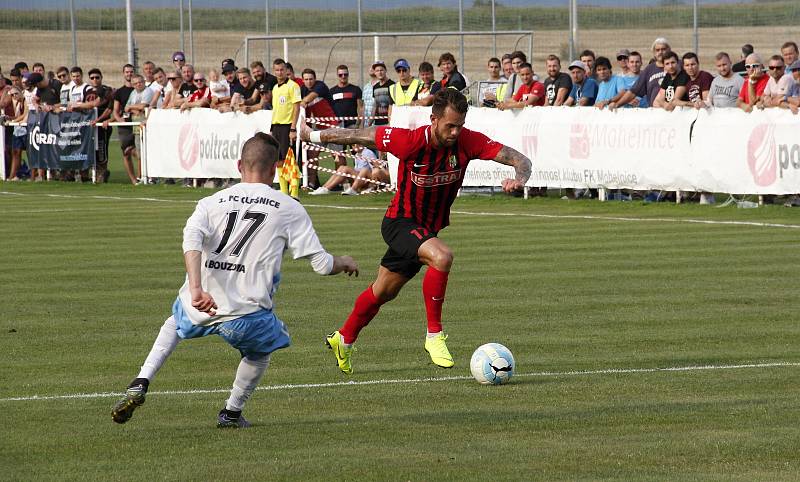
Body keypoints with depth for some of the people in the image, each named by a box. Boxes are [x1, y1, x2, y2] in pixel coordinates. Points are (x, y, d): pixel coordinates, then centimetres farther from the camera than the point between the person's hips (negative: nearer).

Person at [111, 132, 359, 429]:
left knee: (176, 320, 37)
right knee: (261, 349, 32)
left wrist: (196, 289, -22)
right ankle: (232, 412, 33)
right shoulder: (289, 209, 6)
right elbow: (321, 264, 5)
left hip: (201, 304, 3)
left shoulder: (213, 202, 10)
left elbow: (192, 239, -11)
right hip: (246, 313, -3)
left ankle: (140, 385, 21)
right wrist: (344, 263, 28)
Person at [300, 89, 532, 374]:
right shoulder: (410, 141, -27)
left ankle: (343, 340, 42)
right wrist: (314, 136, -3)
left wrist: (519, 177, -44)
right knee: (442, 256, -33)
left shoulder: (468, 142, -19)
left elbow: (518, 159, -21)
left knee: (384, 292, 19)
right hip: (401, 222, -5)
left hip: (429, 228, 5)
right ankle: (434, 335, -19)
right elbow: (359, 136, -13)